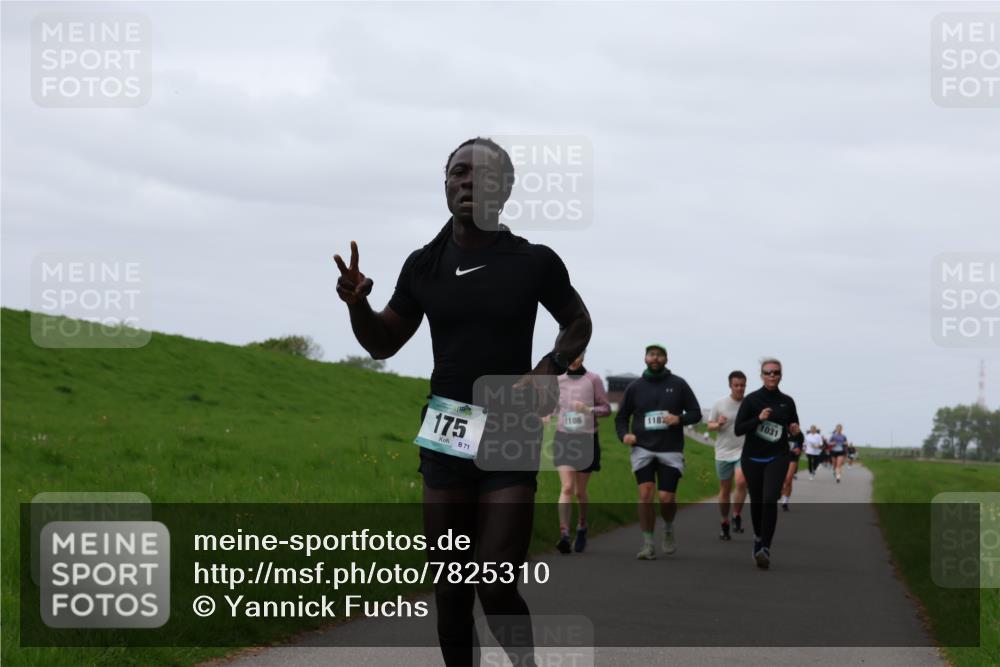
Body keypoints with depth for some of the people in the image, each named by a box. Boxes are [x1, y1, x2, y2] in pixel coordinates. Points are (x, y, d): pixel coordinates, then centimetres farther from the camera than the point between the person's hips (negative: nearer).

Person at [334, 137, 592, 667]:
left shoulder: (534, 262, -4)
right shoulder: (424, 265, 4)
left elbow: (578, 323, 13)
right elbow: (383, 344, 14)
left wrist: (552, 368, -6)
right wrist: (357, 304, -6)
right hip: (444, 435, 3)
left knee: (497, 587, -13)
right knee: (451, 590, 6)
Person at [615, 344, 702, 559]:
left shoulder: (678, 384, 6)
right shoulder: (635, 386, 8)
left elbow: (696, 413, 8)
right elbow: (621, 417, 16)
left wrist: (680, 419, -12)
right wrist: (624, 434, -4)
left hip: (671, 450, 0)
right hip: (643, 449, 1)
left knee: (666, 498, -6)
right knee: (645, 494, -14)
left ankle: (668, 529, 26)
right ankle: (647, 544, -6)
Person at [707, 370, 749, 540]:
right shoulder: (720, 404, -1)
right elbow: (710, 425, 5)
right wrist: (718, 424, -15)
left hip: (744, 451, -1)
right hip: (724, 452, 1)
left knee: (741, 482, -23)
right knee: (725, 490, 8)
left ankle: (737, 516, -4)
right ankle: (724, 523, 22)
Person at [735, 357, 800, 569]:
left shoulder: (787, 401, 3)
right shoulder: (751, 400, -5)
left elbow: (794, 428, 17)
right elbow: (738, 429, -10)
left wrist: (794, 430, -6)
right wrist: (758, 419, -23)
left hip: (777, 458, 0)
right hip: (753, 458, 0)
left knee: (769, 500, -19)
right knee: (756, 502, 11)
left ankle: (765, 549, -22)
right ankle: (758, 537, 39)